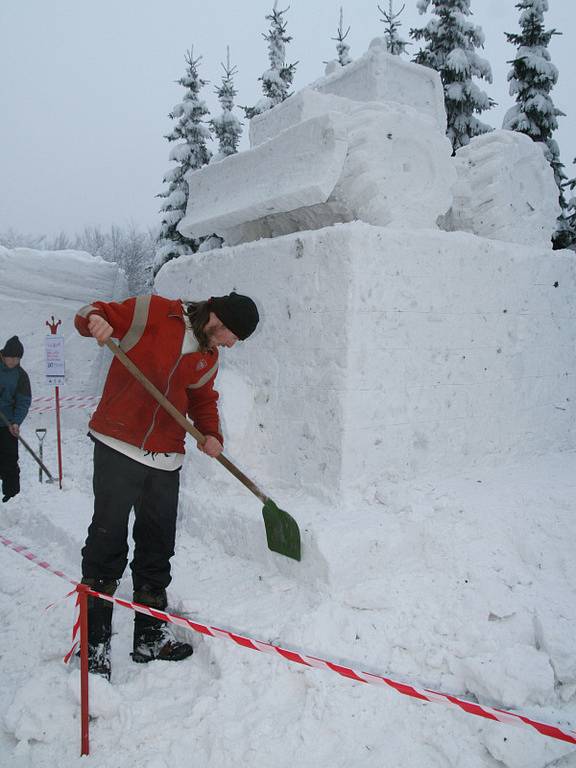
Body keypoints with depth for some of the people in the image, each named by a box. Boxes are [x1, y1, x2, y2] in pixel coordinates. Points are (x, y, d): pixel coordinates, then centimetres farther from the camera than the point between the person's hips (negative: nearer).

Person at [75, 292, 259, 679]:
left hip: (166, 461, 6)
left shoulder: (209, 357, 12)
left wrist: (211, 434, 2)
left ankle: (151, 636, 27)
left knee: (158, 550, 12)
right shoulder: (150, 312, -7)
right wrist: (95, 320, -26)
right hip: (117, 448, -6)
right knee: (107, 545, -2)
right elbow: (92, 314, -2)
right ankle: (95, 643, 13)